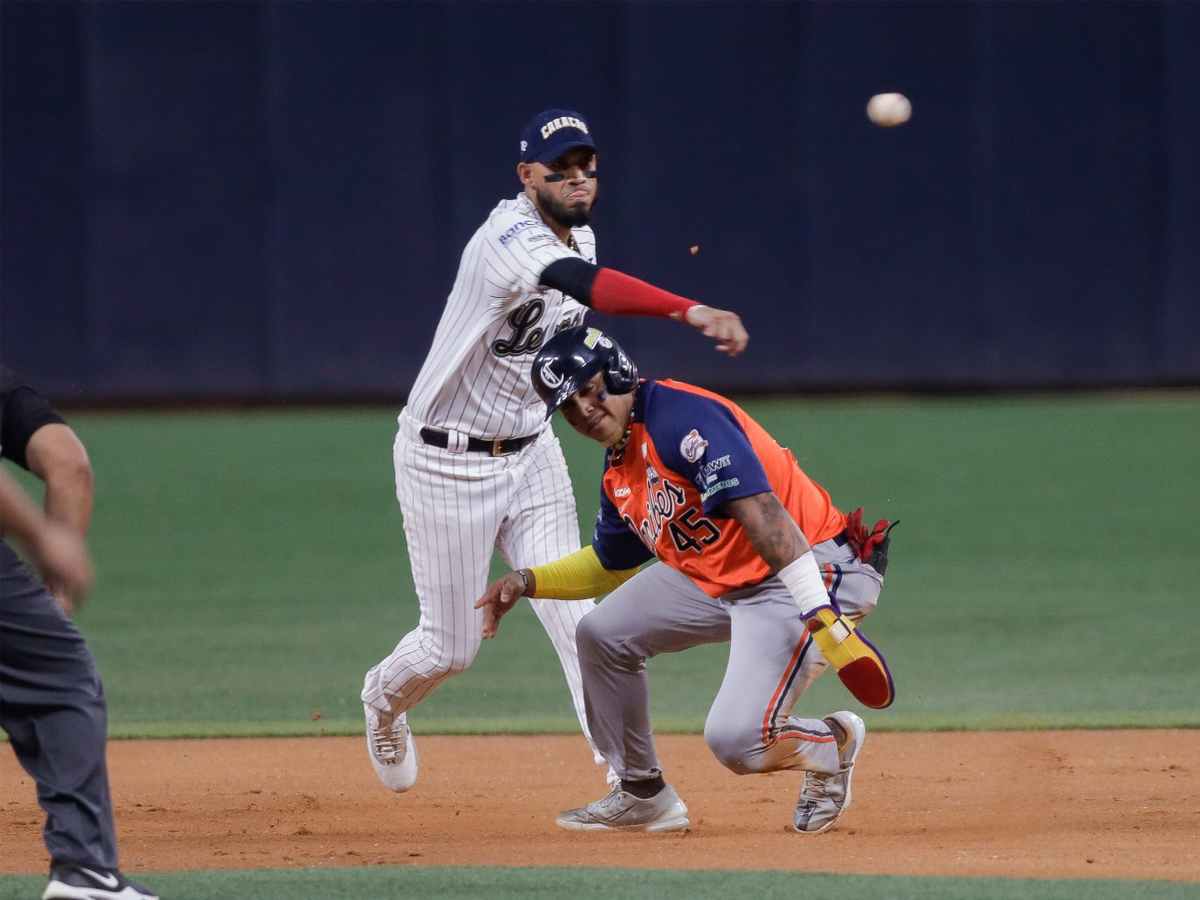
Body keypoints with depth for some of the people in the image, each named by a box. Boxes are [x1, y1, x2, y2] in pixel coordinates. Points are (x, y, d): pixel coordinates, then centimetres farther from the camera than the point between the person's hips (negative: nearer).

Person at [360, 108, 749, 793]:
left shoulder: (579, 238, 3)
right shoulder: (511, 237, -26)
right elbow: (588, 285, -47)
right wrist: (693, 312, -60)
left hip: (530, 451, 6)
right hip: (446, 464, -6)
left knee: (577, 618, -9)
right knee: (453, 644, 5)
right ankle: (385, 698, 39)